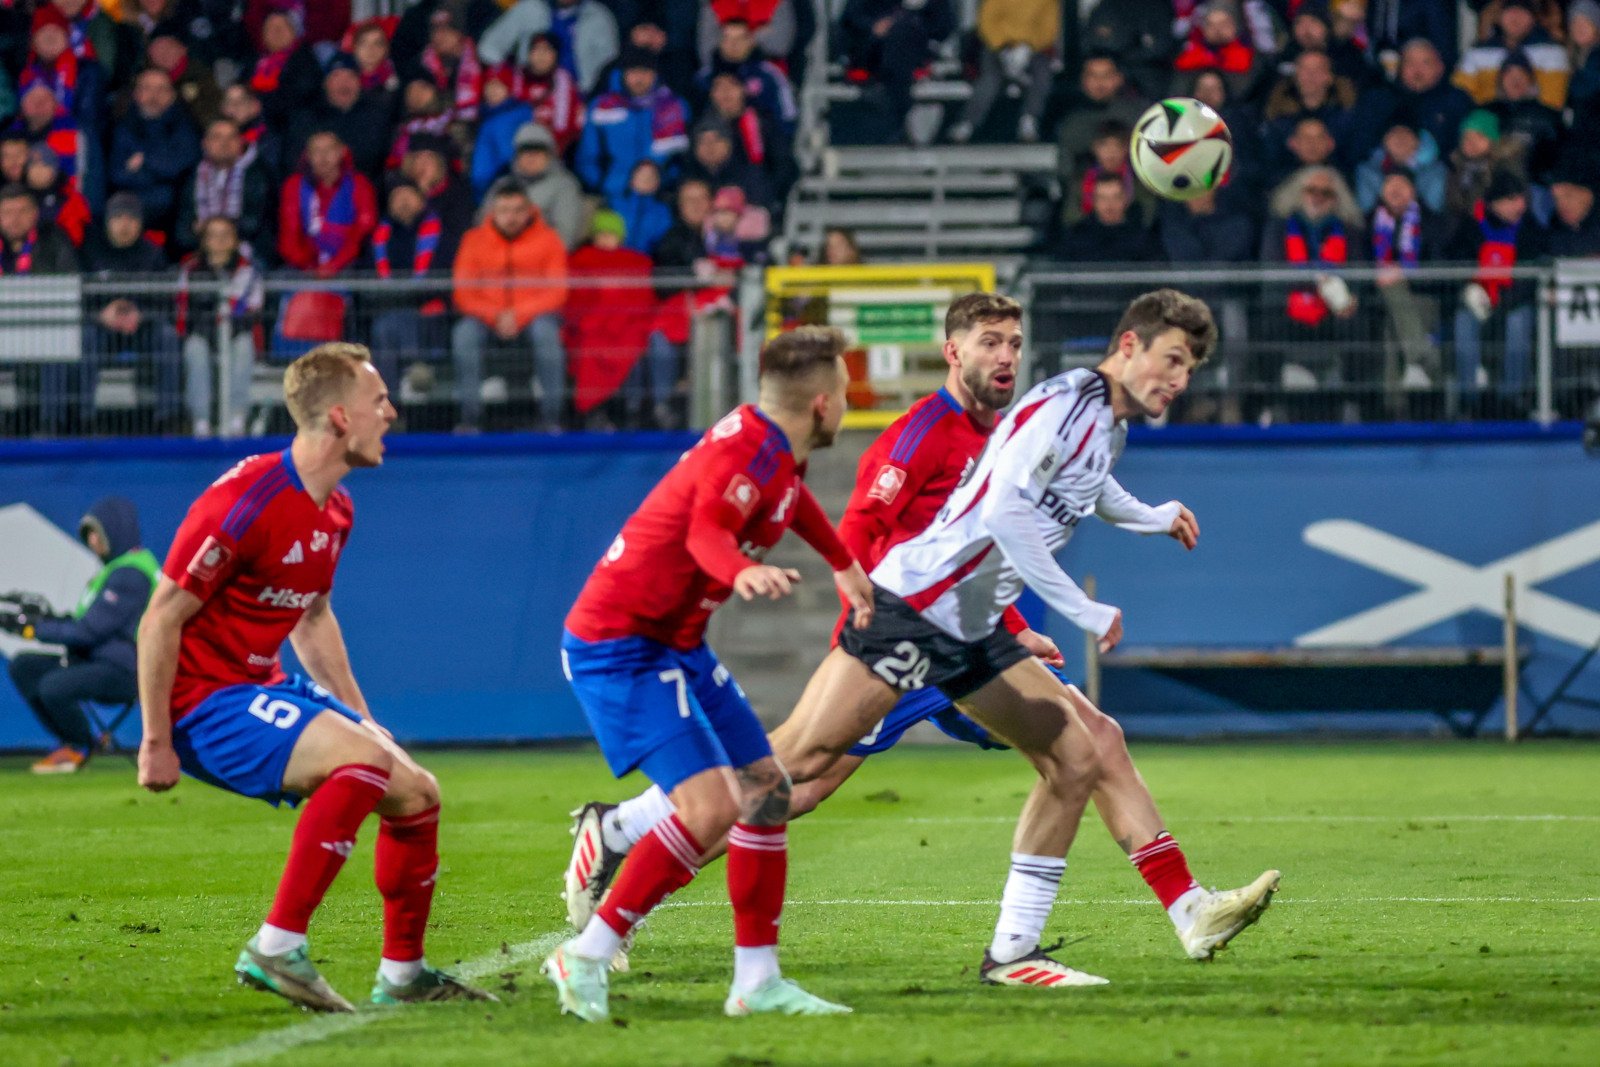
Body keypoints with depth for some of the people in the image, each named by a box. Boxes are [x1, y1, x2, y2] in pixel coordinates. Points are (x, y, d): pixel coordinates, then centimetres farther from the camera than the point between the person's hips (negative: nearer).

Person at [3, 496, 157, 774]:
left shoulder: (130, 574, -17)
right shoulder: (114, 568, 17)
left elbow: (89, 631, -20)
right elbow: (88, 624, 19)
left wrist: (33, 628, -13)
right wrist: (45, 618, 6)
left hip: (123, 672, -11)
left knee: (53, 687, -33)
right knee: (23, 666, 5)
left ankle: (81, 746, -5)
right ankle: (70, 741, 6)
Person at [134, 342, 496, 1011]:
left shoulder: (335, 509, 7)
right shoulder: (247, 502, -22)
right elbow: (161, 619, -19)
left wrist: (359, 715, 21)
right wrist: (157, 743, -18)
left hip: (266, 691, 10)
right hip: (205, 699, -10)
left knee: (415, 792, 8)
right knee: (365, 760, -29)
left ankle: (402, 975, 23)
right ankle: (276, 948, -26)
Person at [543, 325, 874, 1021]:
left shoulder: (774, 451, 10)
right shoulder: (744, 451, -21)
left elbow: (789, 498, 35)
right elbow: (707, 531, -40)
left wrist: (846, 565, 49)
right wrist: (743, 571, -61)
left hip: (676, 645, 11)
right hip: (619, 645, -11)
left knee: (766, 791, 10)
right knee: (712, 807, -20)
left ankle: (757, 980, 16)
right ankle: (584, 959, -10)